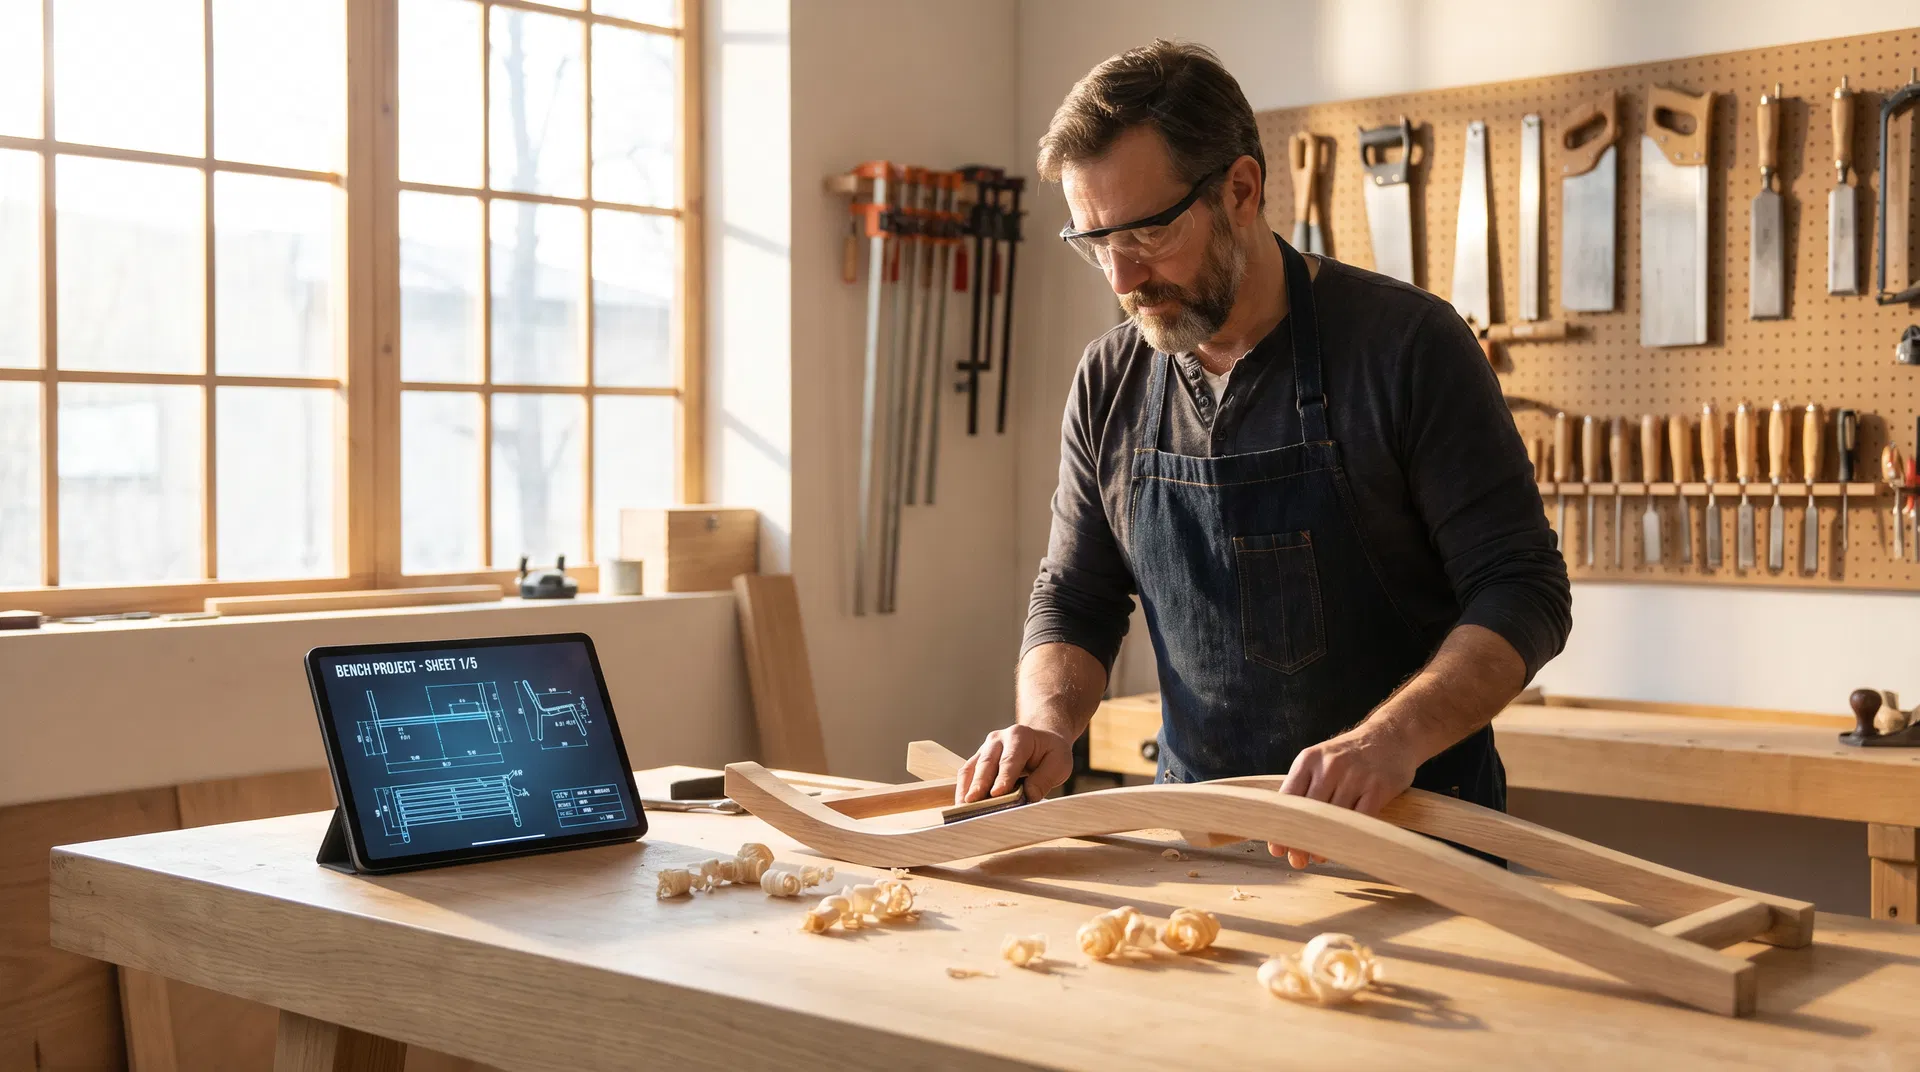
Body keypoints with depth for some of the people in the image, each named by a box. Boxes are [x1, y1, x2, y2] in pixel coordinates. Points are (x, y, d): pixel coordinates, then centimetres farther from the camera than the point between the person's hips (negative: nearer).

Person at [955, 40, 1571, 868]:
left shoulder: (1406, 344, -8)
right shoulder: (1107, 385, 5)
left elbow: (1523, 593, -10)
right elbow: (1074, 603, 14)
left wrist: (1393, 737, -26)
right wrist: (1048, 720, -8)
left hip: (1413, 825, -3)